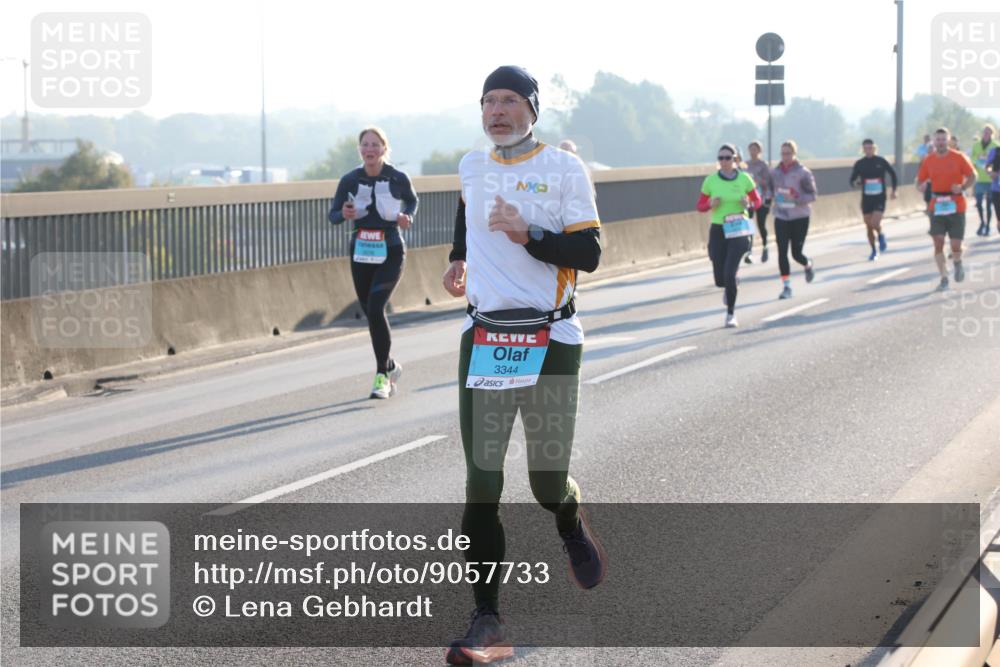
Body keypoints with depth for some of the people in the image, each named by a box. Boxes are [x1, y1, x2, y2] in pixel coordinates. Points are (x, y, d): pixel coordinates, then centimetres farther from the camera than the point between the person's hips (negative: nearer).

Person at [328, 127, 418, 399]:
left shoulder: (398, 179, -7)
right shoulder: (350, 180, -3)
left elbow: (412, 201, 13)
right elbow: (333, 214, 3)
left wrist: (407, 217, -7)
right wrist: (344, 214, -19)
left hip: (390, 253, -3)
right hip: (361, 252, 3)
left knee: (375, 307, -20)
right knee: (370, 312, 10)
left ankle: (382, 375, -10)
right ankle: (390, 367, 33)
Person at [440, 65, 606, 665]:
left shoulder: (564, 168, -5)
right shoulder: (472, 167, 11)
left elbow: (588, 254, -9)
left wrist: (527, 234, -21)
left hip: (550, 340, -4)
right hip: (483, 340, 4)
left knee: (547, 483, -1)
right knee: (481, 486, -4)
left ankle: (571, 520, 37)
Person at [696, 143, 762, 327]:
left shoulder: (744, 178, -3)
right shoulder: (710, 180, -2)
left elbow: (757, 200, 8)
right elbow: (700, 206, 6)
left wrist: (748, 204, -14)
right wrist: (711, 204, -16)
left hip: (738, 231, -2)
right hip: (718, 231, 2)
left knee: (729, 273, -17)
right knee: (720, 280, 2)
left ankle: (731, 314, 1)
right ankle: (730, 286, 42)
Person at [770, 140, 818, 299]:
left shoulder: (802, 173, -8)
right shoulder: (775, 172, 4)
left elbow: (812, 195, -8)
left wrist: (796, 199, -23)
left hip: (800, 217, -3)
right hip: (781, 217, 3)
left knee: (796, 253, 0)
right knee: (782, 252, -7)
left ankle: (808, 265, 37)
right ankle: (786, 287, -1)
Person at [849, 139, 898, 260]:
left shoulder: (881, 161, -4)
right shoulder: (859, 164, -1)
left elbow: (893, 174, 9)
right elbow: (852, 180, 3)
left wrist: (894, 190, 7)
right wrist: (855, 183, -21)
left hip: (880, 198, -2)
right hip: (866, 199, 2)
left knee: (875, 224, -19)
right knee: (869, 227, 7)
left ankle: (881, 236, 15)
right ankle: (874, 251, 25)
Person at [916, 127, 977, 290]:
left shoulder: (958, 157, -3)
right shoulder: (928, 160, 3)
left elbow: (972, 176, 0)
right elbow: (920, 182, 9)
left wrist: (962, 188, -17)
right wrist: (922, 186, -15)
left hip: (956, 206, -2)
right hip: (937, 207, 2)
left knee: (955, 245, -2)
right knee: (938, 242, -8)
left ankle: (957, 263, 33)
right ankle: (944, 278, 0)